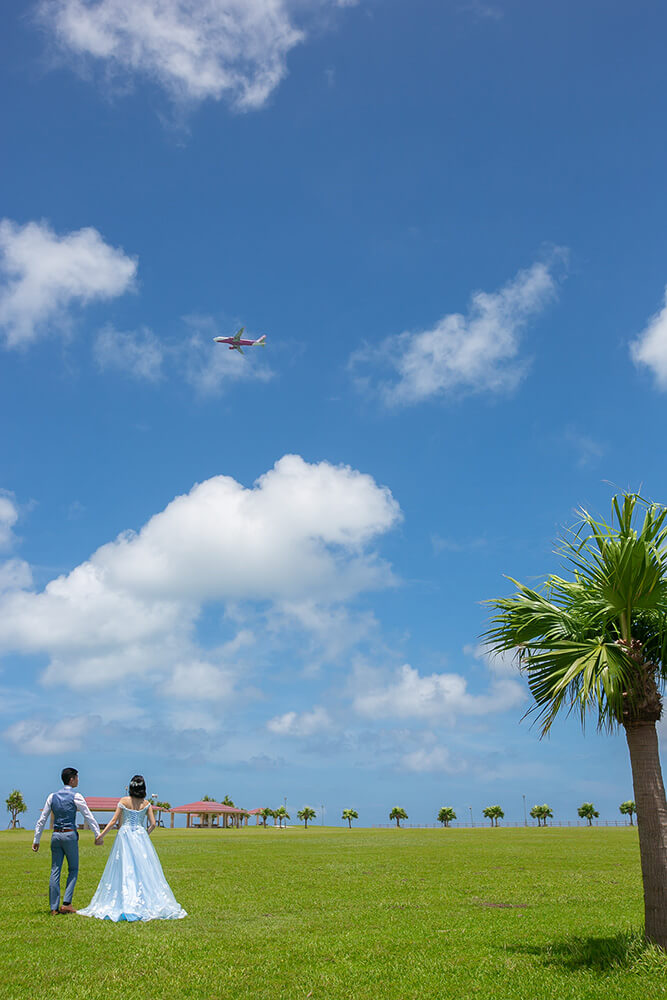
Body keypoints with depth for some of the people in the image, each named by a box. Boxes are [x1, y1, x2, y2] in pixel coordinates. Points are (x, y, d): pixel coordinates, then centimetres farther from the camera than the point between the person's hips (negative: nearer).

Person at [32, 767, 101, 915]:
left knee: (55, 871, 6)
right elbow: (88, 816, -5)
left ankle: (54, 908, 7)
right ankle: (66, 903, -2)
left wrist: (36, 840, 15)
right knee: (73, 869, 8)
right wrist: (98, 834, 1)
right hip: (70, 835, -4)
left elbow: (42, 819, 9)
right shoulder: (76, 796, -6)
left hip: (56, 835, 4)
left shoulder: (52, 796, 8)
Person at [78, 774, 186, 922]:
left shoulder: (123, 801, 0)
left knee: (123, 870, 3)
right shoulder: (146, 804, 2)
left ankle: (123, 904, 4)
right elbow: (152, 824, -1)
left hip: (124, 836, 0)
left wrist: (101, 835, 5)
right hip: (140, 836, 1)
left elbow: (114, 821, -2)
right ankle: (146, 902, 1)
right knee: (144, 870, 3)